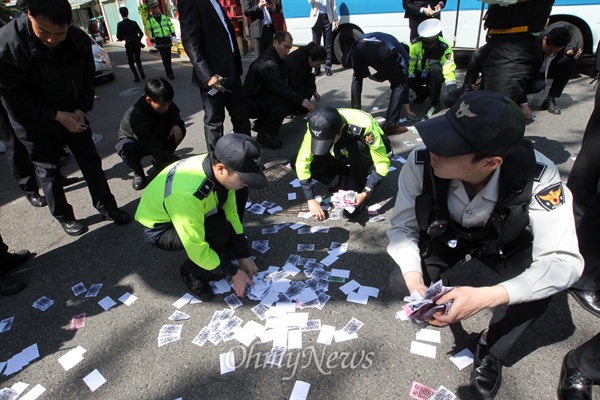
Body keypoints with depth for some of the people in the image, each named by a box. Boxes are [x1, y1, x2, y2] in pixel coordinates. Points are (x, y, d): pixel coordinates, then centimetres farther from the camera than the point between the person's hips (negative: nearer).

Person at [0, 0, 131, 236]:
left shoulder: (80, 39, -14)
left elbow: (87, 78, 1)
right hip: (35, 122, -3)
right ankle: (64, 217, 24)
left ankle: (106, 206, 23)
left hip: (73, 115, 4)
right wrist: (57, 116, -24)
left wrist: (82, 109, -12)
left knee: (91, 161, 8)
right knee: (48, 172, 7)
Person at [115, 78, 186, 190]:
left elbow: (174, 113, -1)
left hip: (157, 137, 5)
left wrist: (176, 124, -27)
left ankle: (158, 163, 0)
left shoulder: (164, 102, -24)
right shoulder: (135, 115, -39)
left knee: (180, 130, -20)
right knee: (126, 148, -39)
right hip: (135, 141, -5)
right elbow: (153, 147, -41)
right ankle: (138, 172, -5)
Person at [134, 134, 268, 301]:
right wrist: (233, 272, -19)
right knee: (219, 231, -31)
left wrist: (244, 256, -6)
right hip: (159, 229, -7)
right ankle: (191, 272, -2)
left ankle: (220, 250, 8)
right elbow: (196, 249, -32)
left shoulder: (217, 166, -19)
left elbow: (230, 212, -7)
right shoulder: (186, 194, -41)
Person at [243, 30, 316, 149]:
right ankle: (265, 134, -15)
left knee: (292, 99, 3)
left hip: (262, 97, 10)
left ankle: (261, 123, 13)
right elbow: (280, 88, -35)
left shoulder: (277, 59, 7)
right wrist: (302, 101, -34)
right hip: (252, 103, -10)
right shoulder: (267, 63, -25)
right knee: (285, 100, -28)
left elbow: (282, 84, 5)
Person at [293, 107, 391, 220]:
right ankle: (344, 181, -5)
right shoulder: (317, 127, -29)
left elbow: (383, 163, -32)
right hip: (342, 154, 3)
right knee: (296, 163, -17)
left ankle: (357, 190, -17)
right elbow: (302, 162, -26)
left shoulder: (363, 125, -38)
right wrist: (311, 199, -29)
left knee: (358, 145, -40)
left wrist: (366, 193, -39)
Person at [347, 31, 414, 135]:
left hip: (358, 47, 4)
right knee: (399, 85, 18)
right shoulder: (402, 53, 35)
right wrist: (408, 111, 45)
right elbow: (404, 82, 37)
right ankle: (390, 125, 11)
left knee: (357, 79, 34)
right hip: (381, 51, -3)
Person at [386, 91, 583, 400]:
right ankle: (442, 296, 18)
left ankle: (490, 350, 4)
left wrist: (485, 297, -48)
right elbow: (403, 226, -21)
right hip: (445, 234, 1)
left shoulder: (537, 176, -38)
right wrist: (415, 284, -37)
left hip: (505, 243, -1)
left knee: (534, 294, -29)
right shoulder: (421, 162, -34)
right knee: (400, 286, -20)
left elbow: (564, 262, -35)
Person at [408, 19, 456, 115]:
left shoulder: (444, 47, -26)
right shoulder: (415, 44, -21)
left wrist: (453, 95, -43)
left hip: (435, 75, -2)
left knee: (435, 69, -37)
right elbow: (409, 65, -19)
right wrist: (409, 86, -29)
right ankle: (424, 92, 3)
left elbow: (449, 71, -33)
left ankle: (435, 102, -22)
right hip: (420, 74, 3)